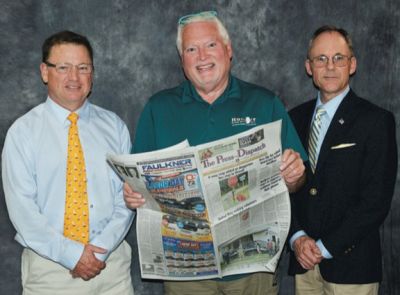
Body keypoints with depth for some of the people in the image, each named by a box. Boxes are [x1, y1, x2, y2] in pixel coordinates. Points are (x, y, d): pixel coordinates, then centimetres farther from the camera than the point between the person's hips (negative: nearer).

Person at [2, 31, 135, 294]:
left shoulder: (115, 127, 4)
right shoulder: (22, 132, -3)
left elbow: (127, 197, -1)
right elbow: (22, 208, -8)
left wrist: (100, 250, -13)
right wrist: (71, 255, -15)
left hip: (112, 262, 2)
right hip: (49, 267, -1)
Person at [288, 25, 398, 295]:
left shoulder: (377, 121, -7)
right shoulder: (296, 118, 7)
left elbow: (376, 201, -12)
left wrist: (325, 247, -12)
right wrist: (297, 237, -5)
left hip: (350, 265, -4)